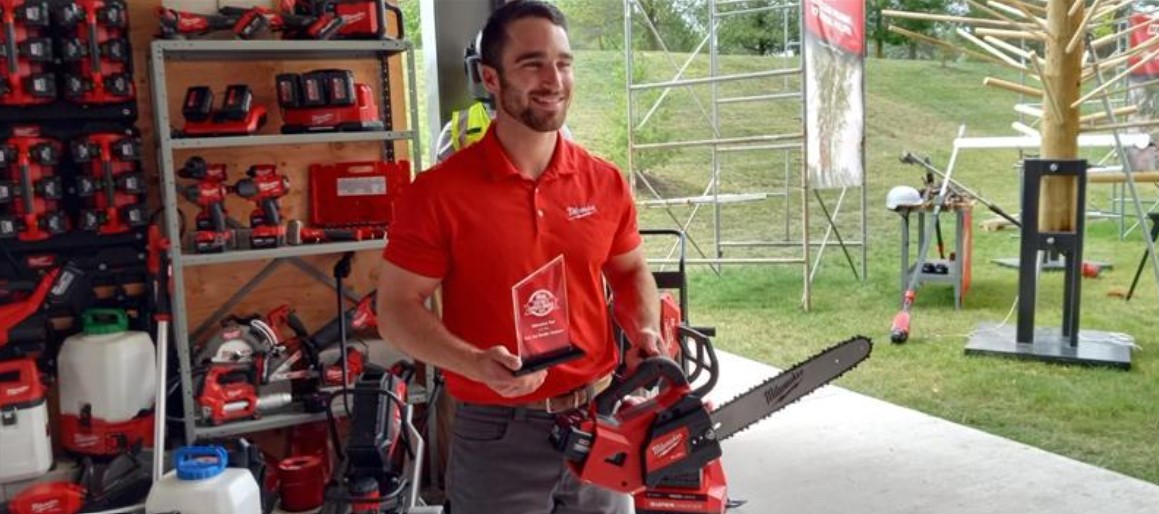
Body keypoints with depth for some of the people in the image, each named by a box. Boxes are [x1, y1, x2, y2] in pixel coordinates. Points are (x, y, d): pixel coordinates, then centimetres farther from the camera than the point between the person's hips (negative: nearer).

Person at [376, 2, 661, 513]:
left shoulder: (606, 183, 0)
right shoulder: (439, 191, -12)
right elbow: (398, 308, -8)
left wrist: (645, 332, -4)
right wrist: (477, 364, -22)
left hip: (599, 422, 4)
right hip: (497, 434, -3)